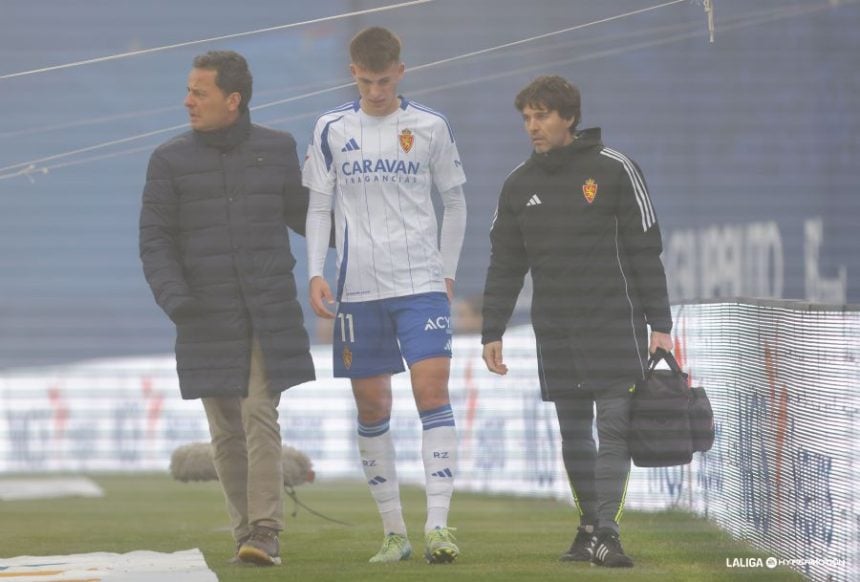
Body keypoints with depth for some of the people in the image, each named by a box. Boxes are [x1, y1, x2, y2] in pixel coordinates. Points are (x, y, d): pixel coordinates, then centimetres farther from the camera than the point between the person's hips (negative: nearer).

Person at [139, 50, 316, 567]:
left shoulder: (278, 150, 6)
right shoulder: (171, 160, 4)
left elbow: (301, 214, 20)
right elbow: (155, 239, 1)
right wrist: (173, 296, -14)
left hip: (271, 315, -1)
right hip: (208, 319, 1)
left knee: (260, 417, -12)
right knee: (226, 432, 3)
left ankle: (265, 533, -14)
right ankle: (247, 531, 13)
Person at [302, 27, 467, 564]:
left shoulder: (430, 127, 3)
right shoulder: (332, 130, 5)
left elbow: (455, 204, 12)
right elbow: (318, 208, 9)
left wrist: (447, 272, 6)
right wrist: (316, 273, -2)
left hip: (422, 283, -1)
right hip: (358, 291, 1)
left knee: (432, 394, -14)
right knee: (372, 408, 3)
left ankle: (438, 525, -18)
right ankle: (394, 532, 11)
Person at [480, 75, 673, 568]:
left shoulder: (615, 171, -3)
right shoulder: (520, 185, 9)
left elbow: (646, 251, -2)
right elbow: (505, 264, 14)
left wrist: (660, 325, -6)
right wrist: (492, 332, 8)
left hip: (614, 324, -4)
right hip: (555, 332, 4)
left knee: (614, 427, -11)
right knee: (574, 433, 5)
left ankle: (607, 532, -14)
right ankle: (589, 527, 13)